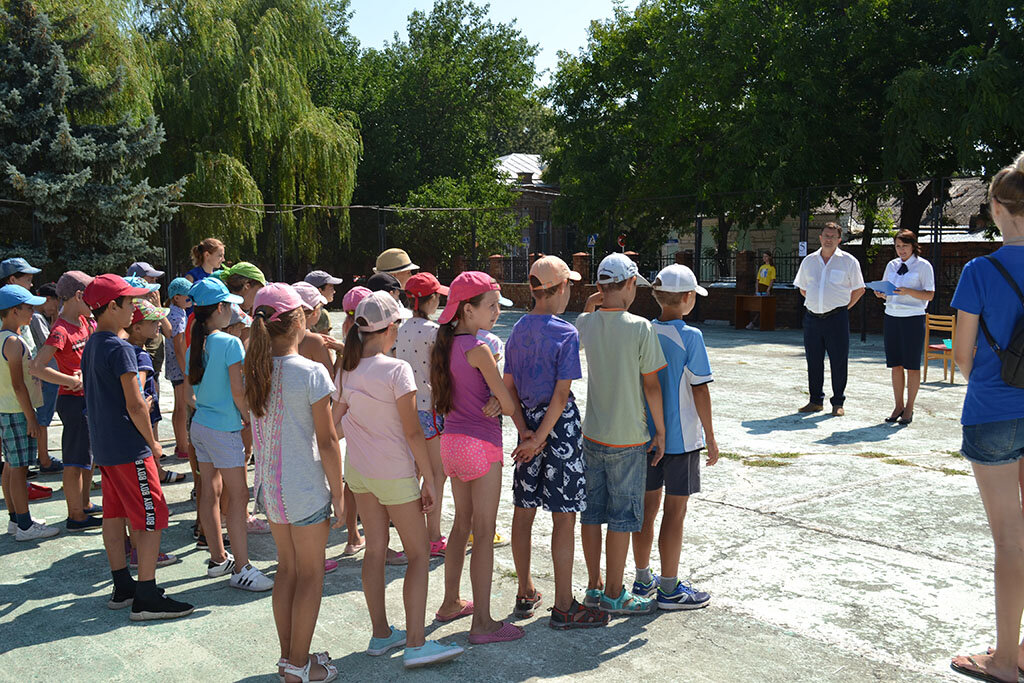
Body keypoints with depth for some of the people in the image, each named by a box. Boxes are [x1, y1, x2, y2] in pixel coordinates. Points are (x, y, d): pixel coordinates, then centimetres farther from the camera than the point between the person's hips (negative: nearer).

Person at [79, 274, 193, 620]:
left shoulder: (91, 345, 11)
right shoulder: (121, 349, -18)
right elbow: (135, 405, -20)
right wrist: (152, 442, -8)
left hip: (103, 446, 10)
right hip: (129, 449, -10)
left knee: (114, 514, 15)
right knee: (151, 518, -4)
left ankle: (122, 587, 25)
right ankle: (146, 598, -2)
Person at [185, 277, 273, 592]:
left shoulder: (195, 346, 6)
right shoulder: (230, 343, -16)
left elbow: (189, 386, 13)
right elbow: (238, 392, -17)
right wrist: (251, 421, -4)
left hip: (199, 425, 8)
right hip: (224, 428, -8)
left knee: (210, 492, 14)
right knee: (238, 496, -3)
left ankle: (218, 559, 25)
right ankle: (241, 569, -2)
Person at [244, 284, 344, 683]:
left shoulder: (255, 371, 0)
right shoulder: (311, 373, -18)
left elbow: (255, 425, 8)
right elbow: (327, 442, -15)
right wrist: (338, 495, -7)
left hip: (270, 486, 6)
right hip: (306, 489, -6)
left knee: (286, 570, 19)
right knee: (310, 575, 9)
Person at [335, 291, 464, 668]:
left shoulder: (346, 369, 2)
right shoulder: (396, 370, -19)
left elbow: (335, 422, 9)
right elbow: (412, 431, -17)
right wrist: (429, 478, -10)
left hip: (357, 468, 7)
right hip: (393, 471, -7)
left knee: (375, 549, 16)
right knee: (418, 554, 4)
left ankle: (381, 634, 25)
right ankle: (415, 644, 4)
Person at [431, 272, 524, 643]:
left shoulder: (444, 344, 6)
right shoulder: (477, 349, -18)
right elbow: (508, 403, -14)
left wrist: (492, 401, -7)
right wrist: (525, 432, 3)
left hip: (450, 441, 8)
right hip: (480, 445, -8)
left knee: (462, 522, 21)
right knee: (484, 533, 0)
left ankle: (451, 603, 33)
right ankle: (482, 623, 8)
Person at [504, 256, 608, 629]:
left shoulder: (518, 329, 5)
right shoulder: (566, 333, -13)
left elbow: (508, 385, 6)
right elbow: (561, 394, -17)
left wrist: (526, 430, 5)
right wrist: (539, 439, -13)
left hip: (528, 420, 7)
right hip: (559, 423, -7)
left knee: (524, 510, 13)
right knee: (564, 517, 0)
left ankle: (526, 593, 27)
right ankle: (563, 607, 7)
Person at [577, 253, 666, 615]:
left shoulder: (585, 323, -2)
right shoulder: (640, 328, -15)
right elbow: (651, 385, -12)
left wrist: (592, 303, 7)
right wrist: (661, 430, -1)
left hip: (591, 434, 5)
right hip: (627, 439, -5)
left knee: (592, 511, 13)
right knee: (622, 516, 6)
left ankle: (594, 586, 25)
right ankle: (614, 595, 15)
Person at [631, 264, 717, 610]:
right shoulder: (690, 337, -14)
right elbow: (700, 390, -13)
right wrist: (710, 437, -4)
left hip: (645, 435, 6)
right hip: (681, 437, -5)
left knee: (648, 505, 15)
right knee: (675, 511, 3)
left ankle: (643, 579, 26)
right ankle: (669, 589, 12)